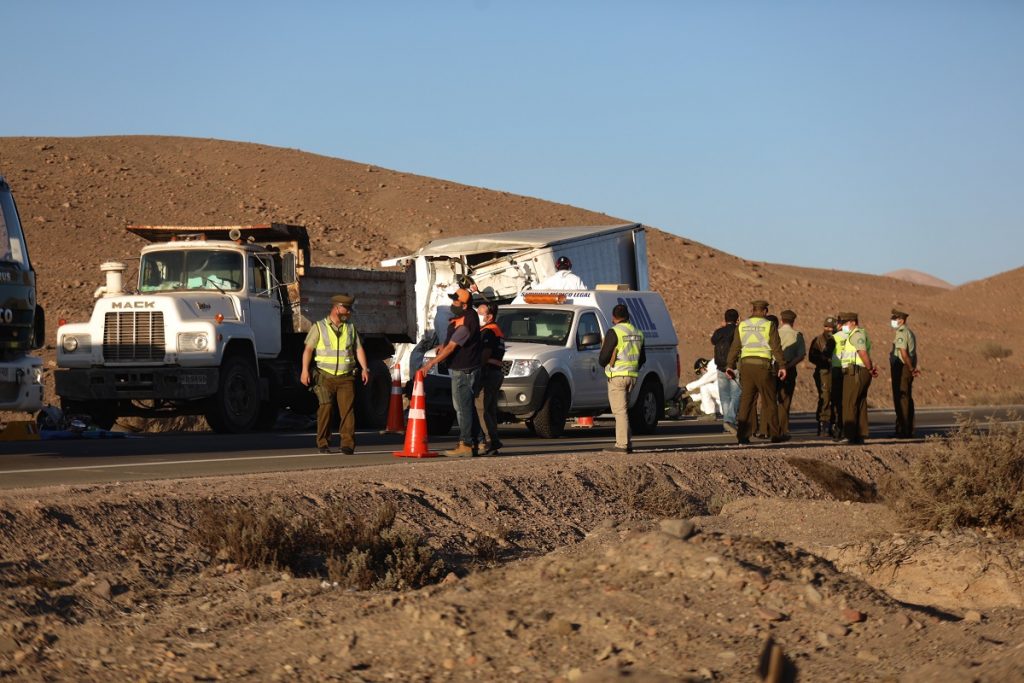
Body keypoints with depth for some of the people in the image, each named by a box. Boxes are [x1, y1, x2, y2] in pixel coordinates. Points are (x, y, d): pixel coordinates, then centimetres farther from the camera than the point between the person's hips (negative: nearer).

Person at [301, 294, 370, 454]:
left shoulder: (351, 328, 15)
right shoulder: (319, 327, 3)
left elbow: (358, 349, 13)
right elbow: (308, 349, -3)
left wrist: (365, 368, -1)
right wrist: (305, 370, -14)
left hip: (346, 377, 2)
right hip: (325, 376, -2)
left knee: (348, 410, -7)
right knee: (325, 409, -3)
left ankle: (348, 444, -8)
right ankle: (323, 444, 5)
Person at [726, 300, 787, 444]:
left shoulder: (742, 326, 11)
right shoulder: (769, 326, 0)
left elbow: (735, 347, 8)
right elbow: (776, 347, -5)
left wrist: (730, 365, 10)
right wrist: (782, 366, -3)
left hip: (745, 364, 3)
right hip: (763, 365, -3)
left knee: (746, 400, 5)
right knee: (769, 401, 4)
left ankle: (742, 434, -2)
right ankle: (775, 434, 6)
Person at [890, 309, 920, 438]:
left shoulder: (901, 333, -14)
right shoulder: (909, 333, 18)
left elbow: (903, 353, -21)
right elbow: (913, 354, 19)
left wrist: (911, 369, -17)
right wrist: (913, 367, 12)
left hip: (901, 369, -10)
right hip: (908, 369, 10)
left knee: (901, 399, -7)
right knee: (907, 399, 13)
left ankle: (903, 430, -8)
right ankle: (908, 430, 17)